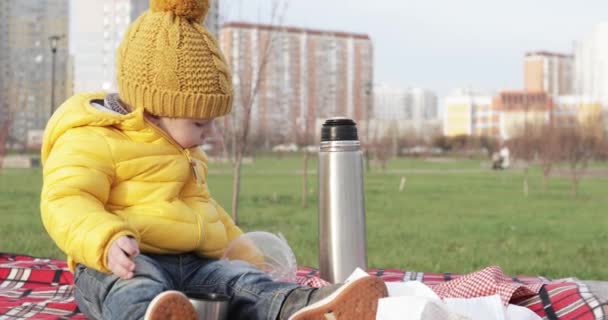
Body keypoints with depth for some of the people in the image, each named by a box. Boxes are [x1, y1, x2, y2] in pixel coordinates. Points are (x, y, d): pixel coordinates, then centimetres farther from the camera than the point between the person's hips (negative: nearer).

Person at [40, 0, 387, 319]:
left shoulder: (183, 152, 29)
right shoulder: (92, 141, -3)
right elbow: (65, 202, -16)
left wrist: (244, 252, 37)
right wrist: (107, 242, -35)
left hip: (193, 265, 7)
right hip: (126, 264, -7)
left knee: (242, 278, -21)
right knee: (137, 285, -40)